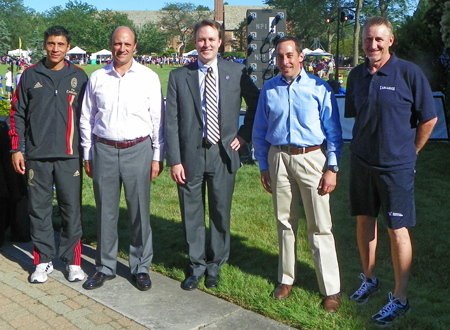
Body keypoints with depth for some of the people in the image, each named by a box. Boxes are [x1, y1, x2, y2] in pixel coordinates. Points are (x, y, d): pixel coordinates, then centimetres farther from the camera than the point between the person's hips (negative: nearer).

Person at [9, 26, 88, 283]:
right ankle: (44, 260, 19)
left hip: (69, 156, -1)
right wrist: (16, 149, 3)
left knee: (72, 209, 1)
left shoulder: (79, 76, 5)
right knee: (39, 209, 6)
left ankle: (73, 260, 15)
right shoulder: (31, 75, 6)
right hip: (37, 156, 1)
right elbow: (18, 114, 9)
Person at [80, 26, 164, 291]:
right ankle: (105, 267, 23)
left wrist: (157, 157, -1)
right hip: (104, 150, 2)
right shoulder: (97, 78, 7)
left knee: (140, 211, 4)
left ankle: (141, 268, 19)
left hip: (138, 150, -2)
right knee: (106, 212, 8)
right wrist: (87, 155, 10)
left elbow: (158, 119, 2)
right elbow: (86, 119, 12)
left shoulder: (149, 78, 1)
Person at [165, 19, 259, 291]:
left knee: (221, 214, 10)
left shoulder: (237, 72, 2)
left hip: (223, 154, 0)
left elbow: (256, 104, 14)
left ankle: (215, 266, 28)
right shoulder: (179, 76, 1)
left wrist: (244, 134, 4)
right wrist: (174, 160, -7)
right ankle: (197, 266, 26)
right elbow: (171, 122, -1)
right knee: (192, 215, 9)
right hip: (190, 155, 0)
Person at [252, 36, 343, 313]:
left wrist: (332, 169, -7)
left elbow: (333, 132, -2)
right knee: (285, 222, 13)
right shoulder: (269, 89, 5)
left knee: (320, 226, 0)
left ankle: (331, 289, 11)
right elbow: (260, 132, 11)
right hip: (278, 158, 3)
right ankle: (287, 278, 29)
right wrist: (263, 166, 9)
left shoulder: (319, 88, -4)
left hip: (312, 158, -3)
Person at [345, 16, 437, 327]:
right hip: (361, 162, 5)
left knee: (397, 230, 2)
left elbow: (429, 118, -5)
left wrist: (410, 152, 1)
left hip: (396, 166, -5)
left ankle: (400, 299, 15)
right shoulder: (357, 75, 5)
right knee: (364, 221, 15)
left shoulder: (409, 72, -10)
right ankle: (369, 280, 35)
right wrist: (366, 144, 12)